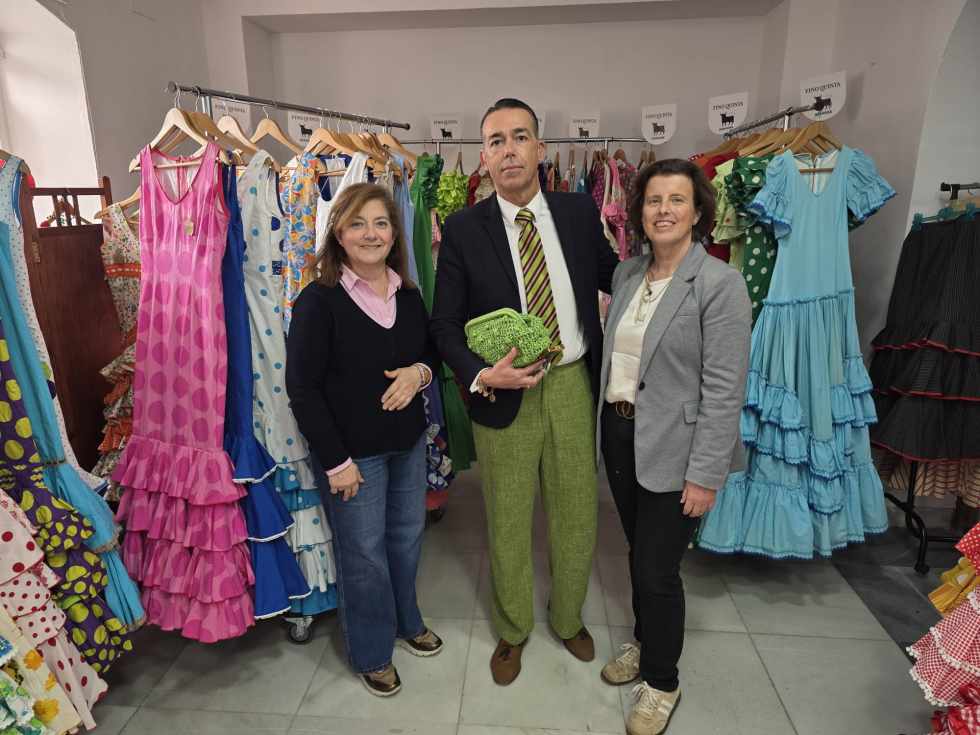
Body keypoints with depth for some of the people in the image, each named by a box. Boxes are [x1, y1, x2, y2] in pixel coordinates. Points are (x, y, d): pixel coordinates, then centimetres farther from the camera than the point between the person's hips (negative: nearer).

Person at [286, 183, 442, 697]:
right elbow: (301, 387, -15)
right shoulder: (318, 300, -15)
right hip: (353, 451, -5)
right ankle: (372, 653, 35)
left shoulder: (408, 295, 2)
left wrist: (421, 372, -11)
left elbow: (432, 349, 15)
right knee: (363, 553, 11)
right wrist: (336, 461, -16)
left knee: (406, 538, 20)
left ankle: (406, 621, 47)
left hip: (408, 441, 6)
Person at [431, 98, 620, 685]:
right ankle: (513, 630, 41)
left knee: (578, 514, 17)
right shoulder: (463, 229, -6)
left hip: (574, 384, 2)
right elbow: (445, 323, -4)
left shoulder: (581, 211, 1)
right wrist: (481, 374, -20)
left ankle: (569, 618, 45)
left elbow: (614, 276, 14)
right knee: (508, 522, 14)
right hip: (505, 392, -2)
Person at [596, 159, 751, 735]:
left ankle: (661, 682, 30)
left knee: (658, 568, 4)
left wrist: (705, 474, -17)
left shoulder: (720, 284, -14)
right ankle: (644, 643, 46)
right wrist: (608, 421, 12)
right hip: (618, 433, 6)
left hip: (673, 448, -6)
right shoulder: (627, 272, 6)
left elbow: (724, 390, -16)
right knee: (639, 554, 21)